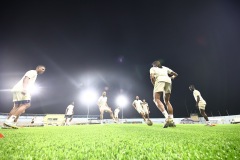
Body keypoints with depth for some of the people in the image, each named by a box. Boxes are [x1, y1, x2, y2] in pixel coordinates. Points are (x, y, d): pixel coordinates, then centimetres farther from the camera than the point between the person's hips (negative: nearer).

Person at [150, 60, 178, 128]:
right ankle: (171, 120, -1)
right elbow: (175, 74, 33)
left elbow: (152, 77, 2)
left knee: (156, 99, -11)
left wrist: (154, 85, 10)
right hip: (168, 81, 5)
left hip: (160, 80, -5)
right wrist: (172, 77, 51)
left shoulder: (152, 68, 23)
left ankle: (167, 117, -33)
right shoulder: (165, 68, 34)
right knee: (167, 101, 11)